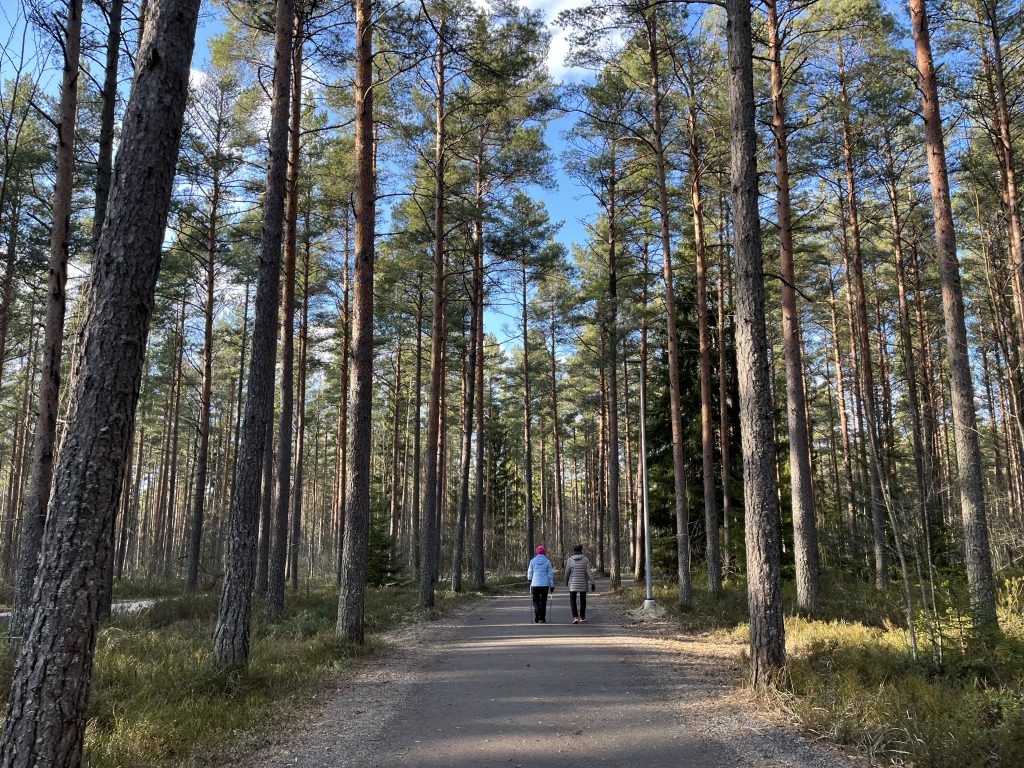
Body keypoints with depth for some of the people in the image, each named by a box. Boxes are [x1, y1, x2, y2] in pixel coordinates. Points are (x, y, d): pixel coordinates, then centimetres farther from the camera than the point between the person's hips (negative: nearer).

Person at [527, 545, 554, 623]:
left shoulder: (532, 561, -1)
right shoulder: (547, 561, -2)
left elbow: (530, 573, 5)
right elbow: (550, 574, -1)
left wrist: (530, 579, 28)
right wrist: (552, 585, 5)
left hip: (535, 584, 0)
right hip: (545, 584, 0)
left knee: (536, 600, 9)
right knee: (543, 601, 12)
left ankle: (537, 616, -14)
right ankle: (542, 618, 13)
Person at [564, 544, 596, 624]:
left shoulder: (570, 560, -6)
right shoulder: (585, 559, -5)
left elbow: (567, 572, -1)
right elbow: (589, 572, -9)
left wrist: (566, 581, 16)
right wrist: (592, 583, -7)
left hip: (573, 583, -1)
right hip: (583, 583, 1)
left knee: (572, 600, 6)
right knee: (583, 600, 18)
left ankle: (575, 617, -11)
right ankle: (582, 617, 25)